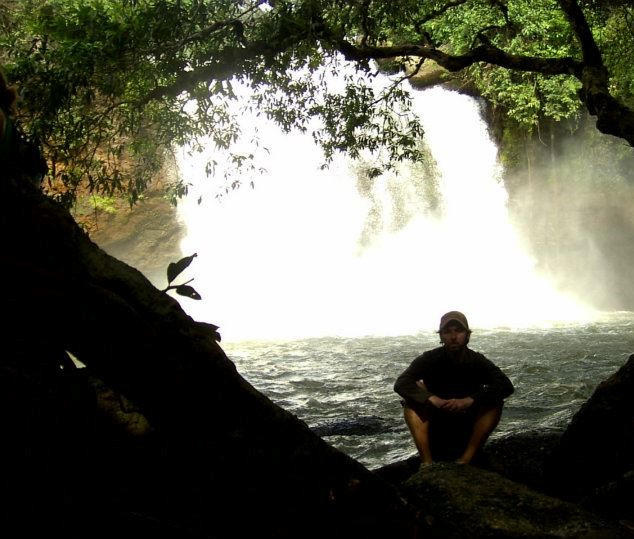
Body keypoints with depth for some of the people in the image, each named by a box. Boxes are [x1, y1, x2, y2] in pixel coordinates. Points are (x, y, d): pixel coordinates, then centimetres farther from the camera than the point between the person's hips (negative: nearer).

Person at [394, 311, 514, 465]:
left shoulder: (477, 361, -5)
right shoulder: (430, 359, -7)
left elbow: (506, 386, -21)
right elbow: (401, 383, -21)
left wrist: (469, 400, -34)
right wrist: (431, 399, -37)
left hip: (468, 430, 0)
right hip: (435, 428, 0)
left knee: (494, 400, -21)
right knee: (412, 395, -23)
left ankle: (465, 460, -27)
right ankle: (427, 462, -31)